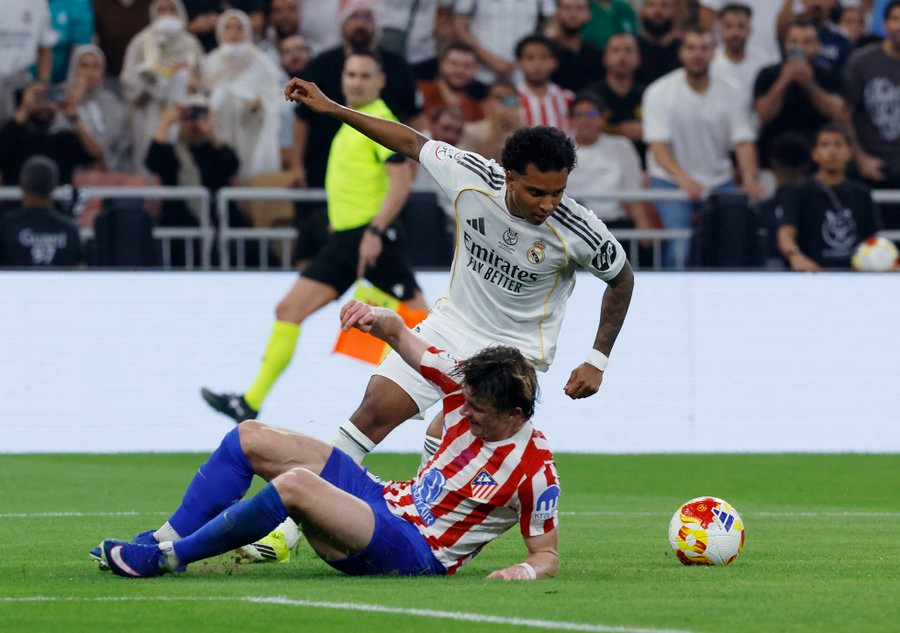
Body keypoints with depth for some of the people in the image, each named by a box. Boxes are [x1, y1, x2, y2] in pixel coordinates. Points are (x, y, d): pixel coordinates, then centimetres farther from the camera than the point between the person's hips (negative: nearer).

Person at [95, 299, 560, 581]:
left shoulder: (535, 470, -19)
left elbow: (547, 553, -11)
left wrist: (526, 570, -33)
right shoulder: (469, 386, -3)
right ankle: (166, 539, 1)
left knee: (295, 484, -33)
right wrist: (377, 318, -16)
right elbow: (401, 337, 6)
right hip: (388, 501, 9)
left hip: (416, 555, -9)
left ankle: (167, 557, -21)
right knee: (249, 438, 2)